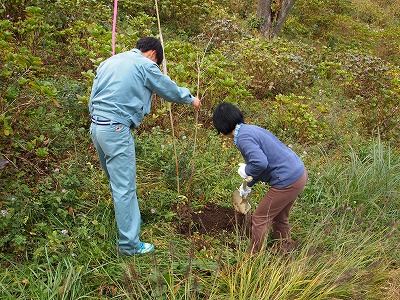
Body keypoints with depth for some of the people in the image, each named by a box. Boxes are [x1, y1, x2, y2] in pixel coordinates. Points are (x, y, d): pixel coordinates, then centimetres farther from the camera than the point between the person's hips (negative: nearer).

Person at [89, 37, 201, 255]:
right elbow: (169, 89, 8)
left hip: (96, 125, 9)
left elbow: (93, 97, 18)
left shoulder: (109, 61, 18)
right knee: (125, 187, -2)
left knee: (116, 181, 22)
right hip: (116, 129, -9)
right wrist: (190, 99, 26)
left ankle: (127, 217, 39)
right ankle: (129, 244, 6)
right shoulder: (145, 65, -3)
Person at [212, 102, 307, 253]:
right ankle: (283, 252, 43)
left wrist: (246, 171, -11)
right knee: (279, 217, 26)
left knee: (259, 219, 6)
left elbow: (261, 163, -33)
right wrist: (248, 185, 31)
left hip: (287, 182, -10)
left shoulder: (243, 137, -18)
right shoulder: (251, 129, 13)